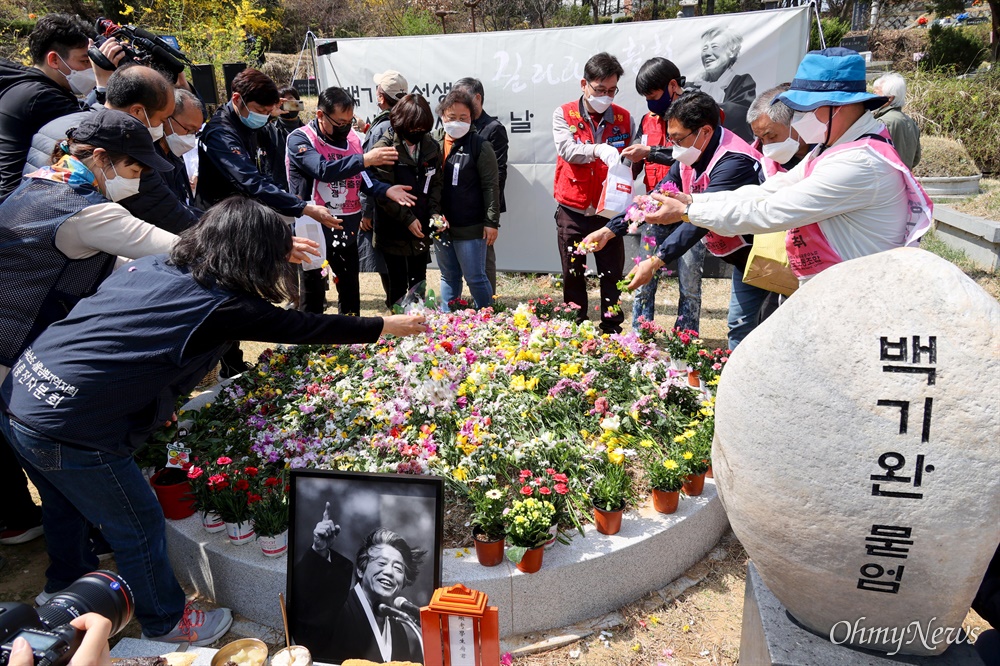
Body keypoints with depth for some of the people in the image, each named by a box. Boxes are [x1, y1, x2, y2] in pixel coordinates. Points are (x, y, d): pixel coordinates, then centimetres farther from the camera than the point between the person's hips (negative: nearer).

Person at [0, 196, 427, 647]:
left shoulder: (150, 266, 4)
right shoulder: (220, 309, -17)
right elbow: (307, 327, -9)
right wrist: (388, 326, 2)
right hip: (68, 431, -8)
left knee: (66, 506, 31)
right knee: (139, 527, 12)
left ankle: (67, 585, 57)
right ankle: (165, 622, 34)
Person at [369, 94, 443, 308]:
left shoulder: (431, 146, 3)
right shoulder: (385, 147, -12)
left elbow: (436, 183, 8)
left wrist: (435, 212, -8)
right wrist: (407, 219, -18)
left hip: (421, 230, 5)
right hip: (393, 231, -4)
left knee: (419, 283, 16)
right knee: (398, 285, 5)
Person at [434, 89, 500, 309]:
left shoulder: (480, 146, -6)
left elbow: (491, 186, -8)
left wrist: (492, 222, -11)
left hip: (471, 228, -5)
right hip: (440, 225, 5)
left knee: (475, 278, 1)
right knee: (449, 277, 16)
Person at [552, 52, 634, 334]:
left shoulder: (624, 118, 6)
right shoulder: (564, 115, 0)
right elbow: (567, 149, -17)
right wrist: (598, 150, -33)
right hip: (573, 212, -1)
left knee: (612, 277, 4)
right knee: (573, 277, 9)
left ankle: (612, 331, 17)